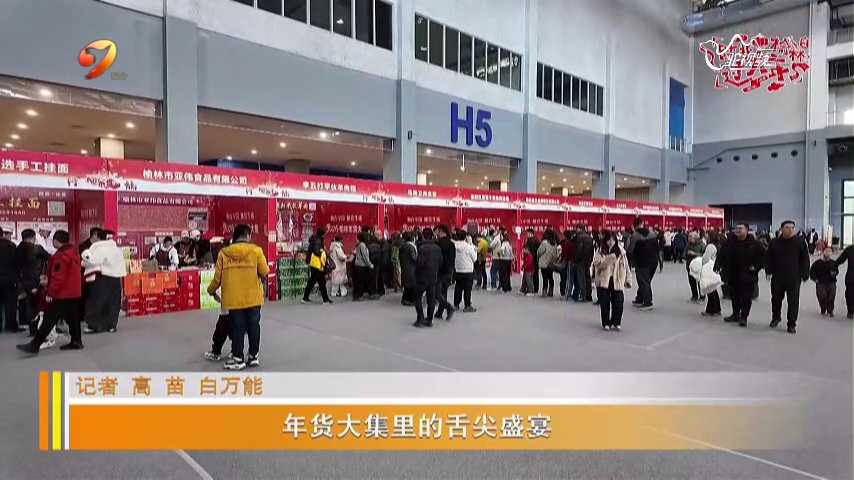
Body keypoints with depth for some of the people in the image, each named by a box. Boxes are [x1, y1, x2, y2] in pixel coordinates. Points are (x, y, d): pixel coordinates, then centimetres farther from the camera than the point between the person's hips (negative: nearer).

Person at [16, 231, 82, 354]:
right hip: (74, 292, 9)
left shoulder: (61, 256, -18)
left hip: (62, 294, -9)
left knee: (49, 320, -3)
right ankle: (76, 342, 14)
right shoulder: (74, 251, 10)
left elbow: (58, 277, -20)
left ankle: (34, 345, 2)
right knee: (72, 318, 12)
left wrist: (50, 293, -15)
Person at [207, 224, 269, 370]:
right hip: (253, 297, -1)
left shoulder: (224, 253, -1)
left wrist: (211, 291, 21)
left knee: (237, 328, 9)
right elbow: (264, 272, -6)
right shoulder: (256, 250, -7)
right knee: (253, 327, 12)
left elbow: (218, 276, 3)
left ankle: (238, 359, 16)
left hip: (233, 299, 1)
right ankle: (253, 356, 22)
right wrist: (262, 281, 18)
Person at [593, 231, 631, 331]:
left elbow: (625, 265, 6)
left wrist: (628, 279, 3)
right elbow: (596, 264, -10)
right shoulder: (600, 251, 2)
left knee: (618, 302, -1)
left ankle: (616, 323, 15)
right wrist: (607, 259, -24)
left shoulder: (620, 251, 5)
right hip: (603, 280, -1)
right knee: (604, 303, 3)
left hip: (617, 281, 1)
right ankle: (606, 323, 15)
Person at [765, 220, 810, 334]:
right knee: (776, 299, 16)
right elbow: (769, 258, 8)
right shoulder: (774, 242, 2)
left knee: (793, 302, 1)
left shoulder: (800, 242, -3)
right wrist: (769, 271, 0)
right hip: (777, 278, 2)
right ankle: (775, 318, 37)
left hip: (794, 278, -2)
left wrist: (805, 274, -6)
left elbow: (805, 260, -2)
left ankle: (791, 325, 11)